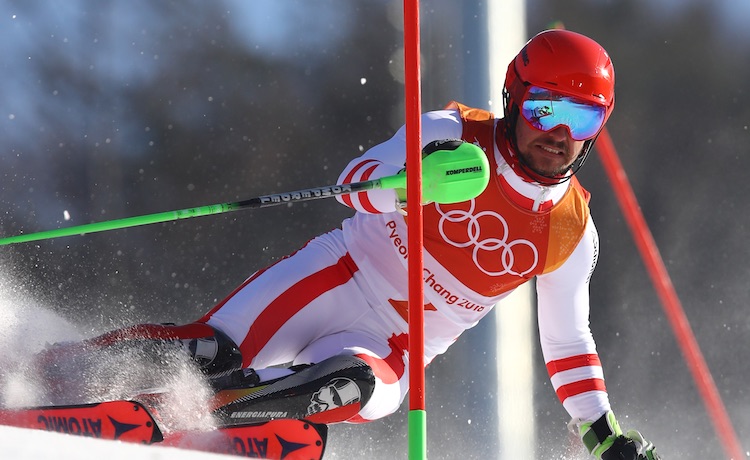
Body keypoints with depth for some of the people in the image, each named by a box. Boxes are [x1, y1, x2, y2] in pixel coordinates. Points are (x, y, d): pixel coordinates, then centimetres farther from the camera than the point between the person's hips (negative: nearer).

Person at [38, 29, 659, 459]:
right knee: (215, 349, -25)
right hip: (342, 281, -1)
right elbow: (356, 184, -16)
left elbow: (567, 340, 14)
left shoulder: (572, 231, 2)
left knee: (353, 387, -36)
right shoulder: (454, 136, -6)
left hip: (393, 349, 1)